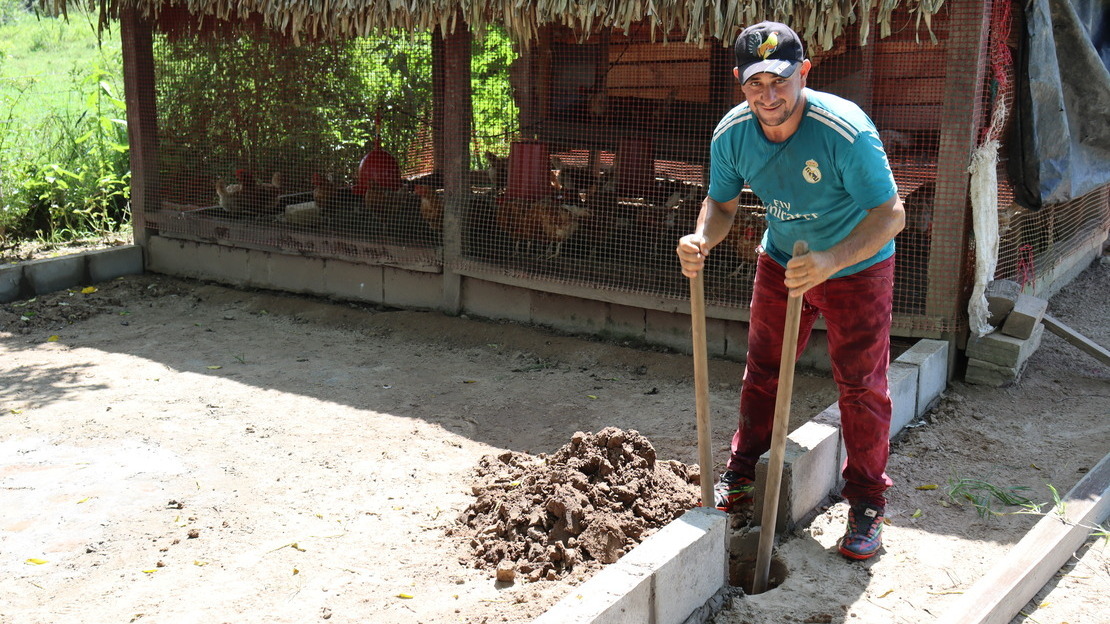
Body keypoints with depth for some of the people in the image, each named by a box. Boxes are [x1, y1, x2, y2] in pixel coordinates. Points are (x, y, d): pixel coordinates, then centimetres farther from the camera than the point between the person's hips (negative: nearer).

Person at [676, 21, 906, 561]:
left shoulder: (846, 131, -33)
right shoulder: (732, 134, -17)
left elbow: (890, 214, -32)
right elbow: (721, 204, -3)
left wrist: (831, 261, -48)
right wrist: (701, 239, -26)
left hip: (858, 268, -4)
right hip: (781, 262, 5)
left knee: (862, 385, 1)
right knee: (762, 371, 14)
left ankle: (866, 502, 15)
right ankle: (742, 472, 31)